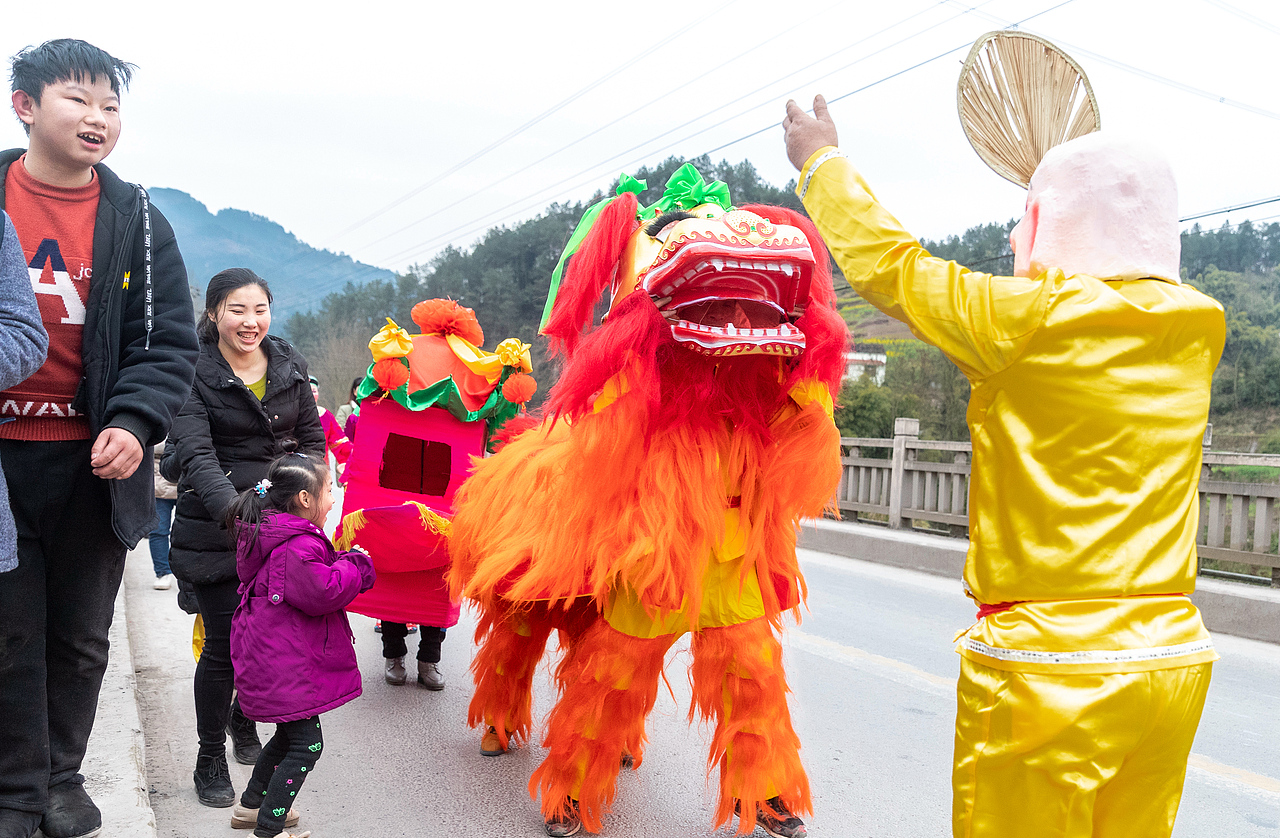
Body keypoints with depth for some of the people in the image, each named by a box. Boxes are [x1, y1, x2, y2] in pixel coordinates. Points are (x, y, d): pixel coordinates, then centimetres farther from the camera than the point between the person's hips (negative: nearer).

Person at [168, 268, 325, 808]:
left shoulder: (289, 367, 8)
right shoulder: (194, 373, -7)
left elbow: (313, 438, 13)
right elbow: (197, 454, -18)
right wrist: (235, 509, -33)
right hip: (215, 526, -4)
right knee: (225, 643, -1)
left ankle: (245, 717, 37)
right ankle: (210, 759, 21)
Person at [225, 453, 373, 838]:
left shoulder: (275, 534, 12)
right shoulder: (298, 546, -23)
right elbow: (323, 593, -27)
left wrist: (344, 562, 9)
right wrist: (355, 565, -14)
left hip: (273, 659, 11)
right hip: (287, 667, -11)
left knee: (290, 735, 24)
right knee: (306, 745, -3)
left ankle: (251, 805, 38)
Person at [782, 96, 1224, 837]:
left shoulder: (1030, 316, -13)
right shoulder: (1196, 329, 4)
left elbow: (887, 261, -1)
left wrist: (822, 162, 15)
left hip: (1045, 667, -6)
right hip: (1176, 656, 7)